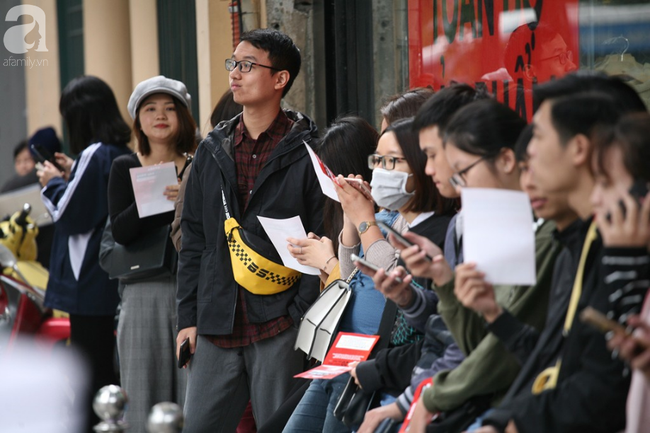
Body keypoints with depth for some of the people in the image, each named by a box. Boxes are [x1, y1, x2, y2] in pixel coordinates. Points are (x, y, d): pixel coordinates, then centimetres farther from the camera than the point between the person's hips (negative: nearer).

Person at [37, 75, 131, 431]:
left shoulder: (94, 155, -17)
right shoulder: (121, 154, 10)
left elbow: (71, 214, -16)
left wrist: (53, 183, 0)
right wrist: (72, 175, 16)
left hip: (89, 279, -9)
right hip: (113, 277, 9)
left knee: (88, 366, -5)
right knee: (103, 361, 16)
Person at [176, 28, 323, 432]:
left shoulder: (305, 153, -3)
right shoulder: (213, 151, 13)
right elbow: (194, 240, 15)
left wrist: (299, 316, -12)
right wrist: (188, 318, 9)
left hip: (278, 328, -5)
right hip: (216, 329, 5)